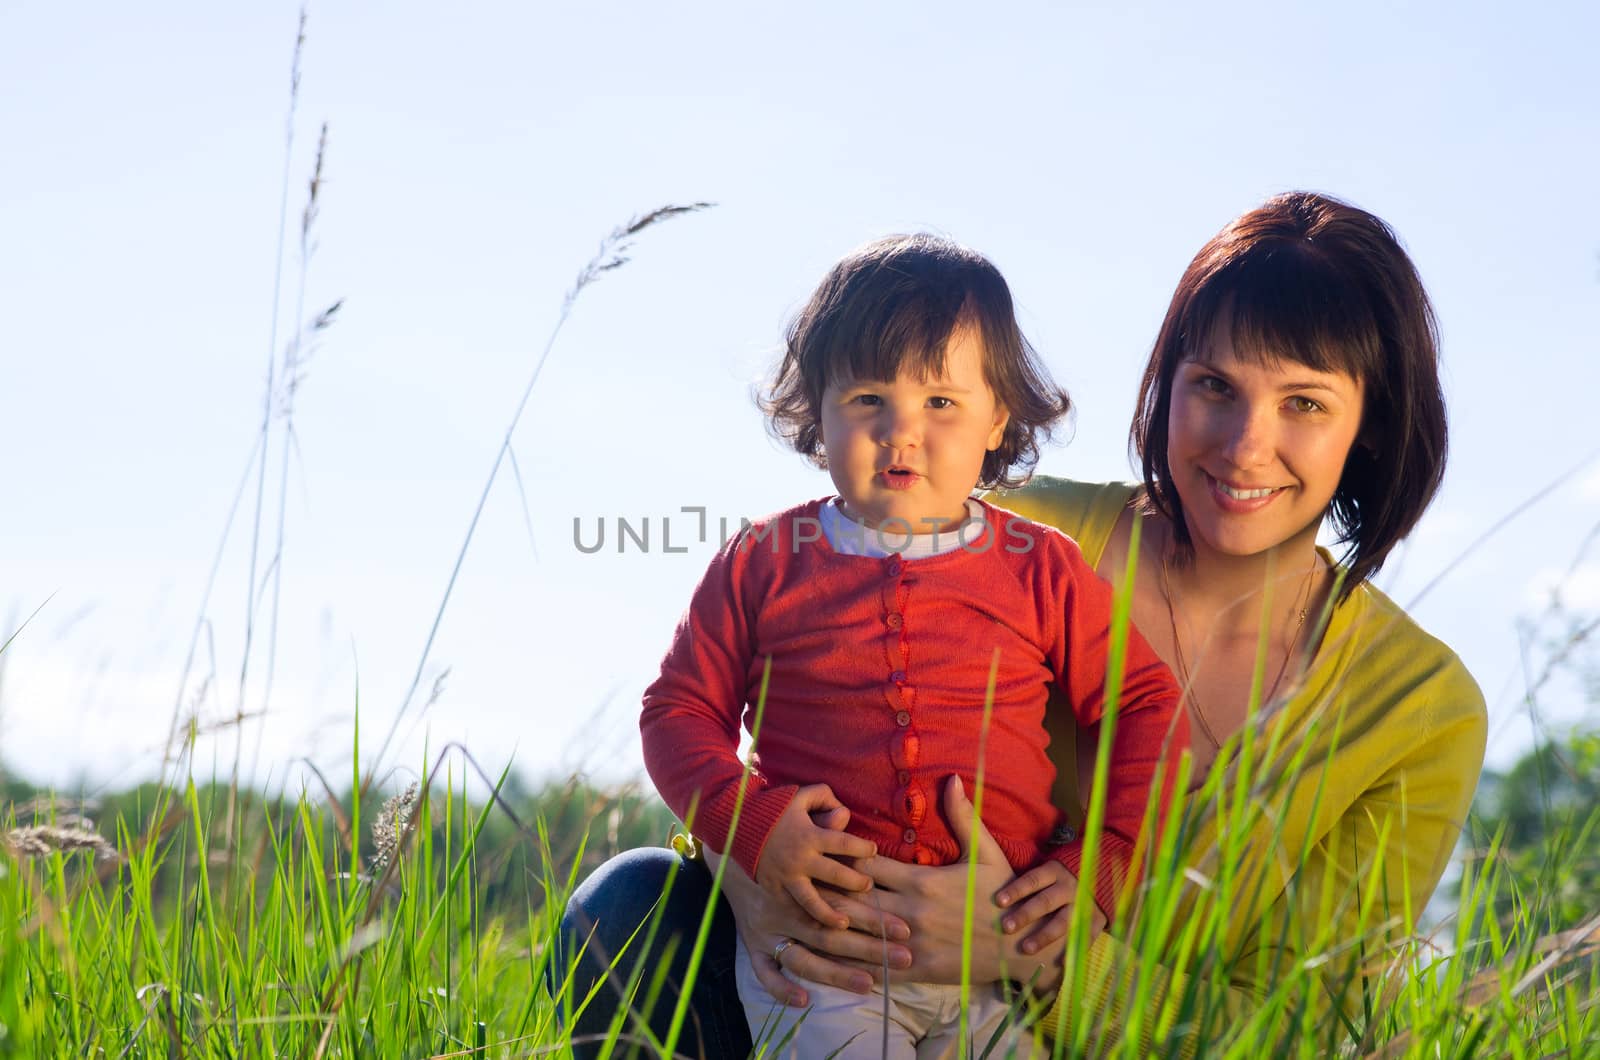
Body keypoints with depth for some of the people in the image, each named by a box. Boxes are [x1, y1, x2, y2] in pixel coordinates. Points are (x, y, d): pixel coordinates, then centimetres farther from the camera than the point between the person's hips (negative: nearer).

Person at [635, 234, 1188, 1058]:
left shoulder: (1041, 571, 7)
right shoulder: (763, 563, 7)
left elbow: (1147, 710, 11)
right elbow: (679, 709, 8)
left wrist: (1103, 864, -1)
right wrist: (752, 823, -9)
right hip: (818, 934, -1)